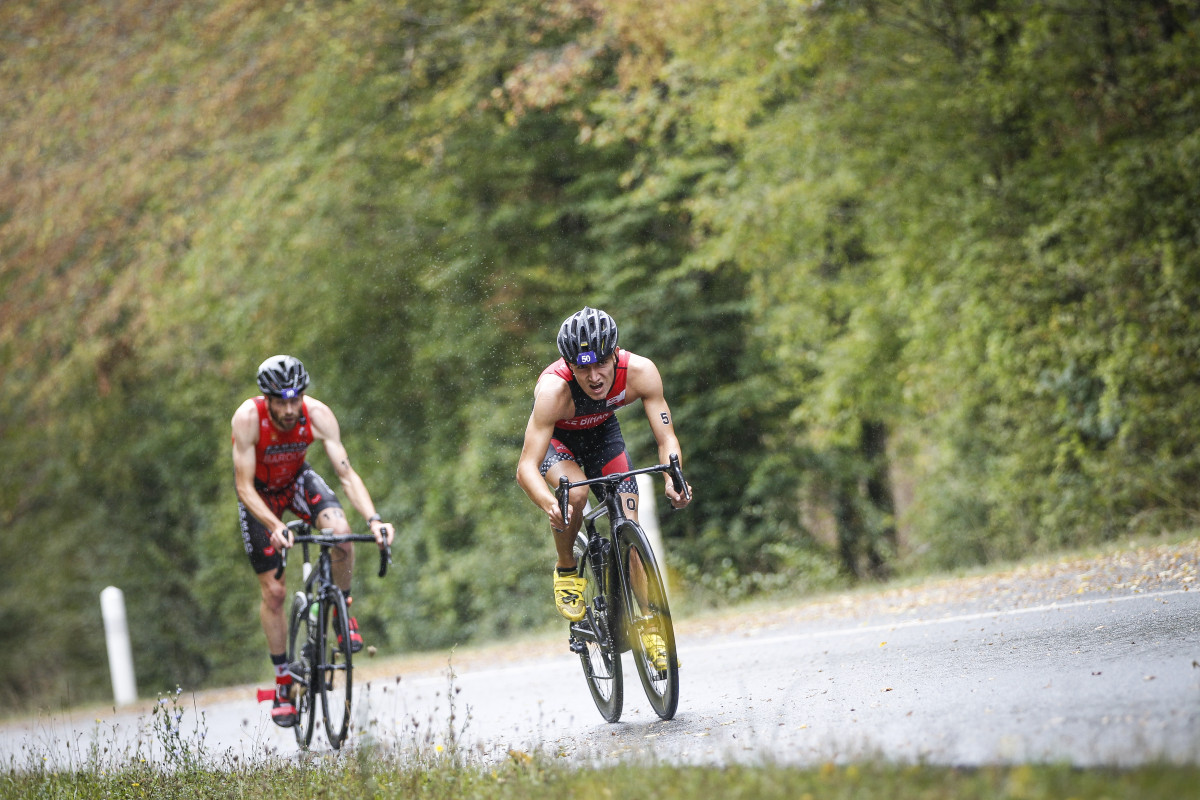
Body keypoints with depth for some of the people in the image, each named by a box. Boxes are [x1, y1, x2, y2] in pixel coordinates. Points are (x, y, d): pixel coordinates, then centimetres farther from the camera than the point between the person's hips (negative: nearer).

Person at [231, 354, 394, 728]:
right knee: (273, 592, -3)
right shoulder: (247, 418, -34)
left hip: (297, 480, 1)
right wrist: (275, 526, -48)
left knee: (340, 529, -32)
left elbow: (347, 474, -27)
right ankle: (283, 683, 12)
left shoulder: (318, 414, -28)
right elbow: (245, 487, -32)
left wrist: (373, 519, -42)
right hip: (259, 492, -1)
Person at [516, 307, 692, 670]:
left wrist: (673, 480, -49)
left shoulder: (640, 372, -34)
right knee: (575, 492, -33)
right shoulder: (554, 389, -42)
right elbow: (526, 467, -43)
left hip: (602, 432, 3)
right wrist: (550, 505, -62)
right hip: (555, 437, -3)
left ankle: (651, 627, 3)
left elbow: (667, 439, -29)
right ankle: (567, 571, -6)